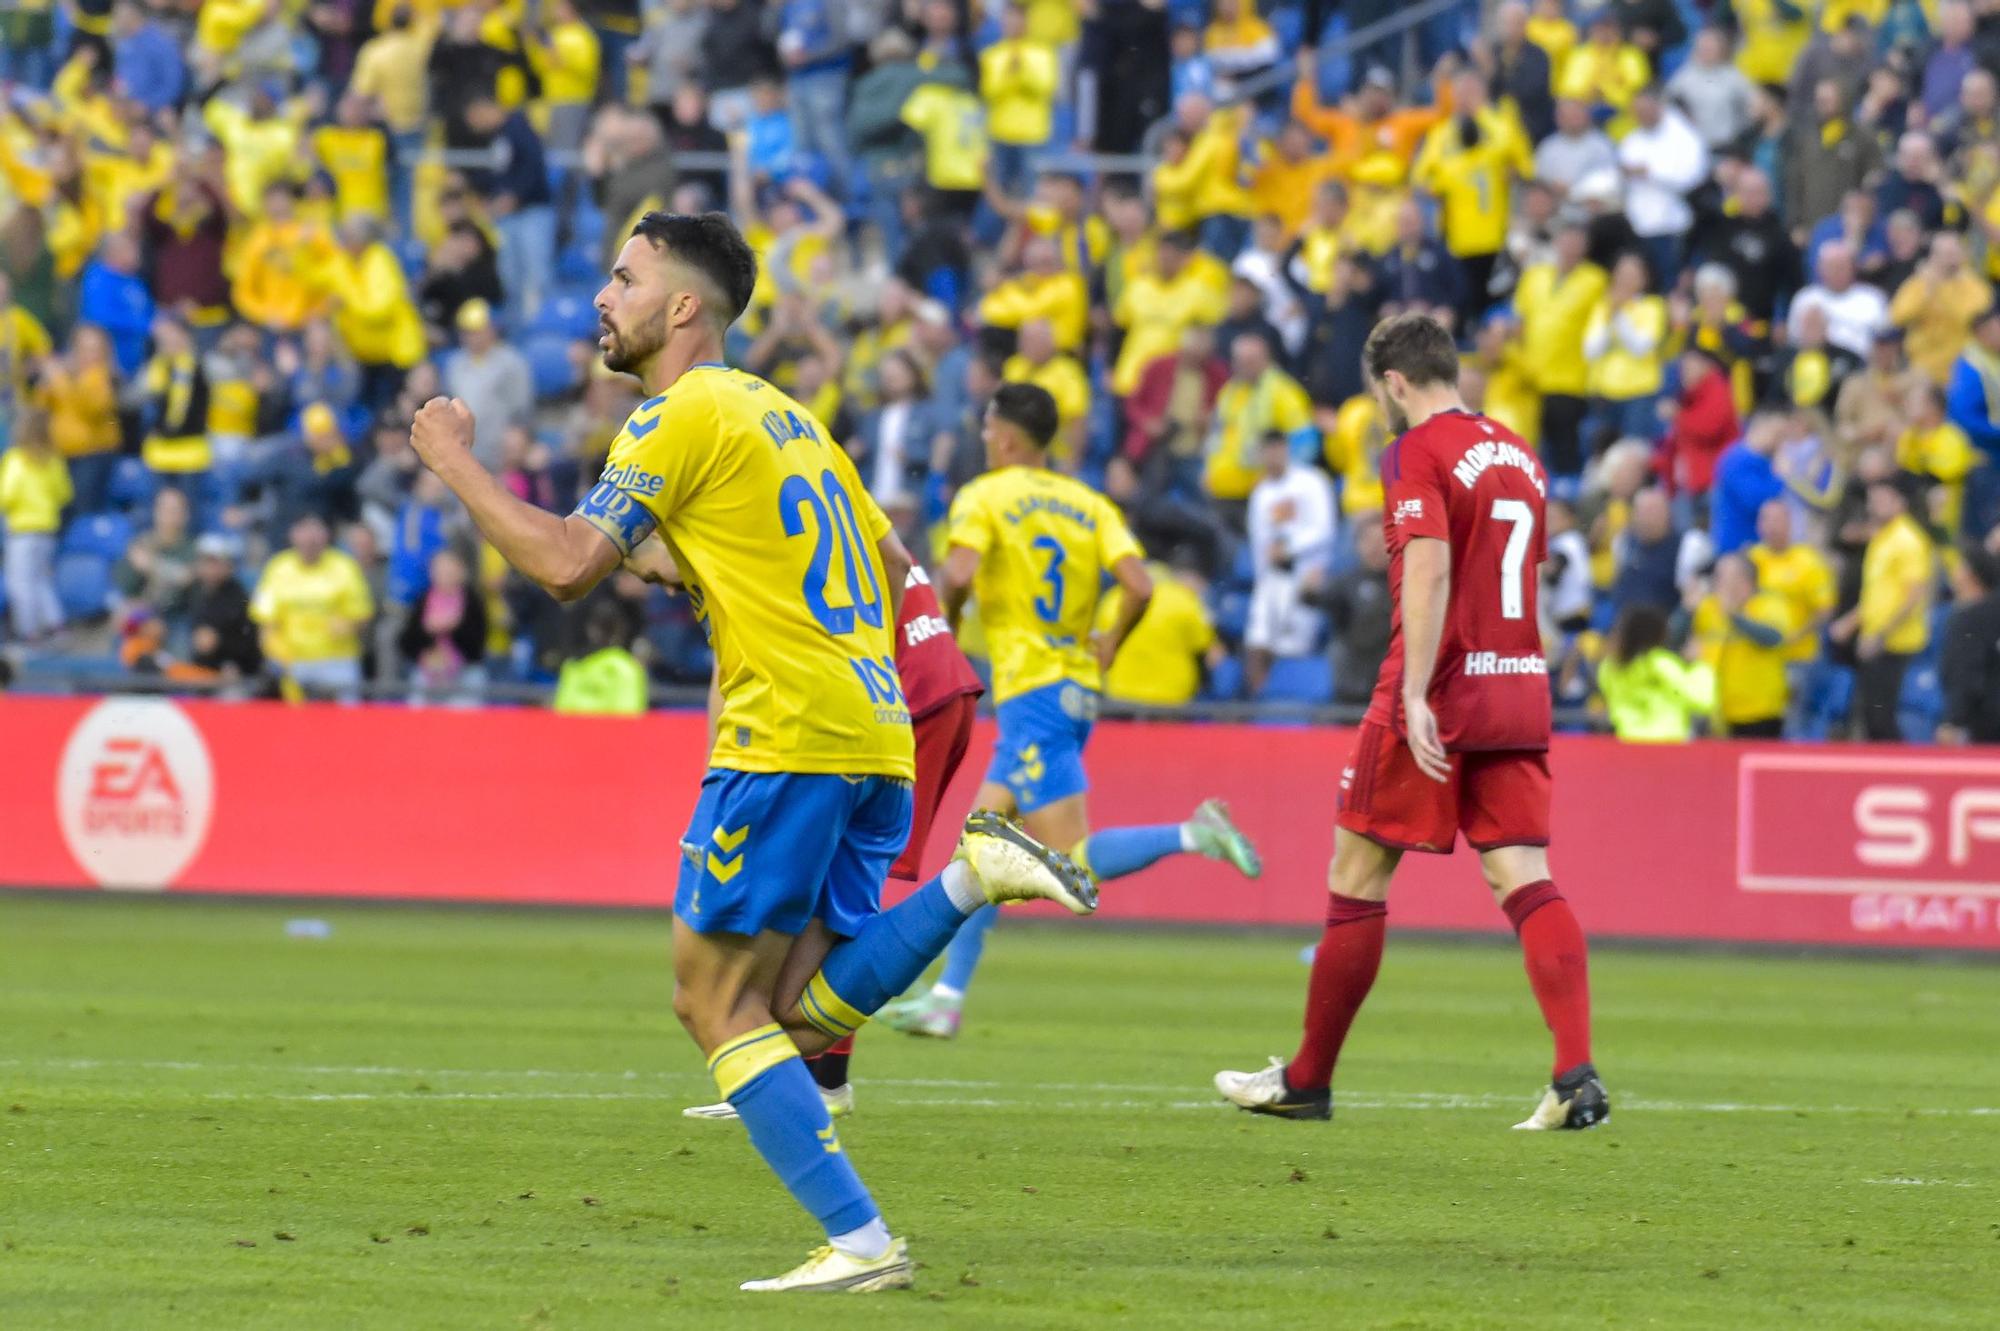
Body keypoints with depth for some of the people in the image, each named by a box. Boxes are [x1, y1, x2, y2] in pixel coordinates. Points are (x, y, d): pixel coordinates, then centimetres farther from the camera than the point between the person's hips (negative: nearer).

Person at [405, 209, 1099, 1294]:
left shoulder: (684, 414, -5)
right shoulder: (782, 413, 23)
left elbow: (565, 564, -12)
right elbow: (890, 564, 28)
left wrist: (453, 462, -1)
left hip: (786, 737, -9)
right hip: (873, 730, 9)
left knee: (716, 1003, -3)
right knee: (803, 1015, 8)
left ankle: (858, 1242, -10)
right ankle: (974, 871, -7)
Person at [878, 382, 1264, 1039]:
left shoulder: (983, 498, -4)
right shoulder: (1089, 504, 11)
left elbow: (959, 573, -22)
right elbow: (1139, 587, -2)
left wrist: (945, 619, -2)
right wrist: (1109, 645, 14)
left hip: (1032, 692, -8)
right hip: (1078, 685, 8)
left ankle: (1192, 835, -25)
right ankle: (947, 998, 13)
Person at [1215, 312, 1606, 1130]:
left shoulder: (1417, 454, -8)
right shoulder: (1519, 457, 16)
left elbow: (1429, 571, -20)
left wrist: (1414, 696, -25)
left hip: (1441, 692, -7)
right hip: (1519, 690, 7)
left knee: (1356, 879, 5)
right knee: (1525, 881, -1)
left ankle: (1307, 1081, 14)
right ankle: (1576, 1076, -18)